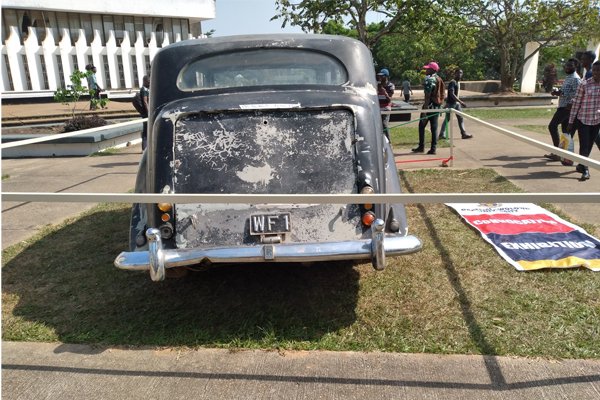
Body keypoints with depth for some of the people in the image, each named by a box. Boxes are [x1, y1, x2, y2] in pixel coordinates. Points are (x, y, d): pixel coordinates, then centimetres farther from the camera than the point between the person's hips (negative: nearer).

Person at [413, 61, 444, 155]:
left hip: (430, 105, -7)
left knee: (422, 126, 4)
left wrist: (425, 109, -21)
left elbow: (428, 95, -19)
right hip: (437, 105, 7)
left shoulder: (429, 79, -13)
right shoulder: (439, 80, 13)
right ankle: (433, 148, 5)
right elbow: (441, 95, 15)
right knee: (434, 127, 6)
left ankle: (421, 147, 7)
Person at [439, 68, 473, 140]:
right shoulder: (452, 82, -15)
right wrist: (460, 102, -28)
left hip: (456, 103, 9)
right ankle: (441, 135, 5)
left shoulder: (458, 83, 14)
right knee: (447, 119, -3)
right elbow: (452, 94, -25)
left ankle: (463, 133, 9)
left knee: (461, 118, 7)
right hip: (451, 103, -9)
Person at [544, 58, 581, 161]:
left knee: (552, 126, -12)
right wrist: (558, 92, 5)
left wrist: (561, 93, -25)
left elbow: (576, 93, -23)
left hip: (567, 107, -10)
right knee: (565, 129, 11)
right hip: (563, 106, 10)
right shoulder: (568, 77, 17)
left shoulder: (575, 78, -13)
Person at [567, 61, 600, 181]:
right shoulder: (584, 84, -9)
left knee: (589, 146, 13)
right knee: (584, 146, -8)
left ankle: (581, 165, 30)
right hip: (583, 120, -4)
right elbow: (576, 103, -7)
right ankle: (585, 170, -6)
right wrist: (571, 122, -7)